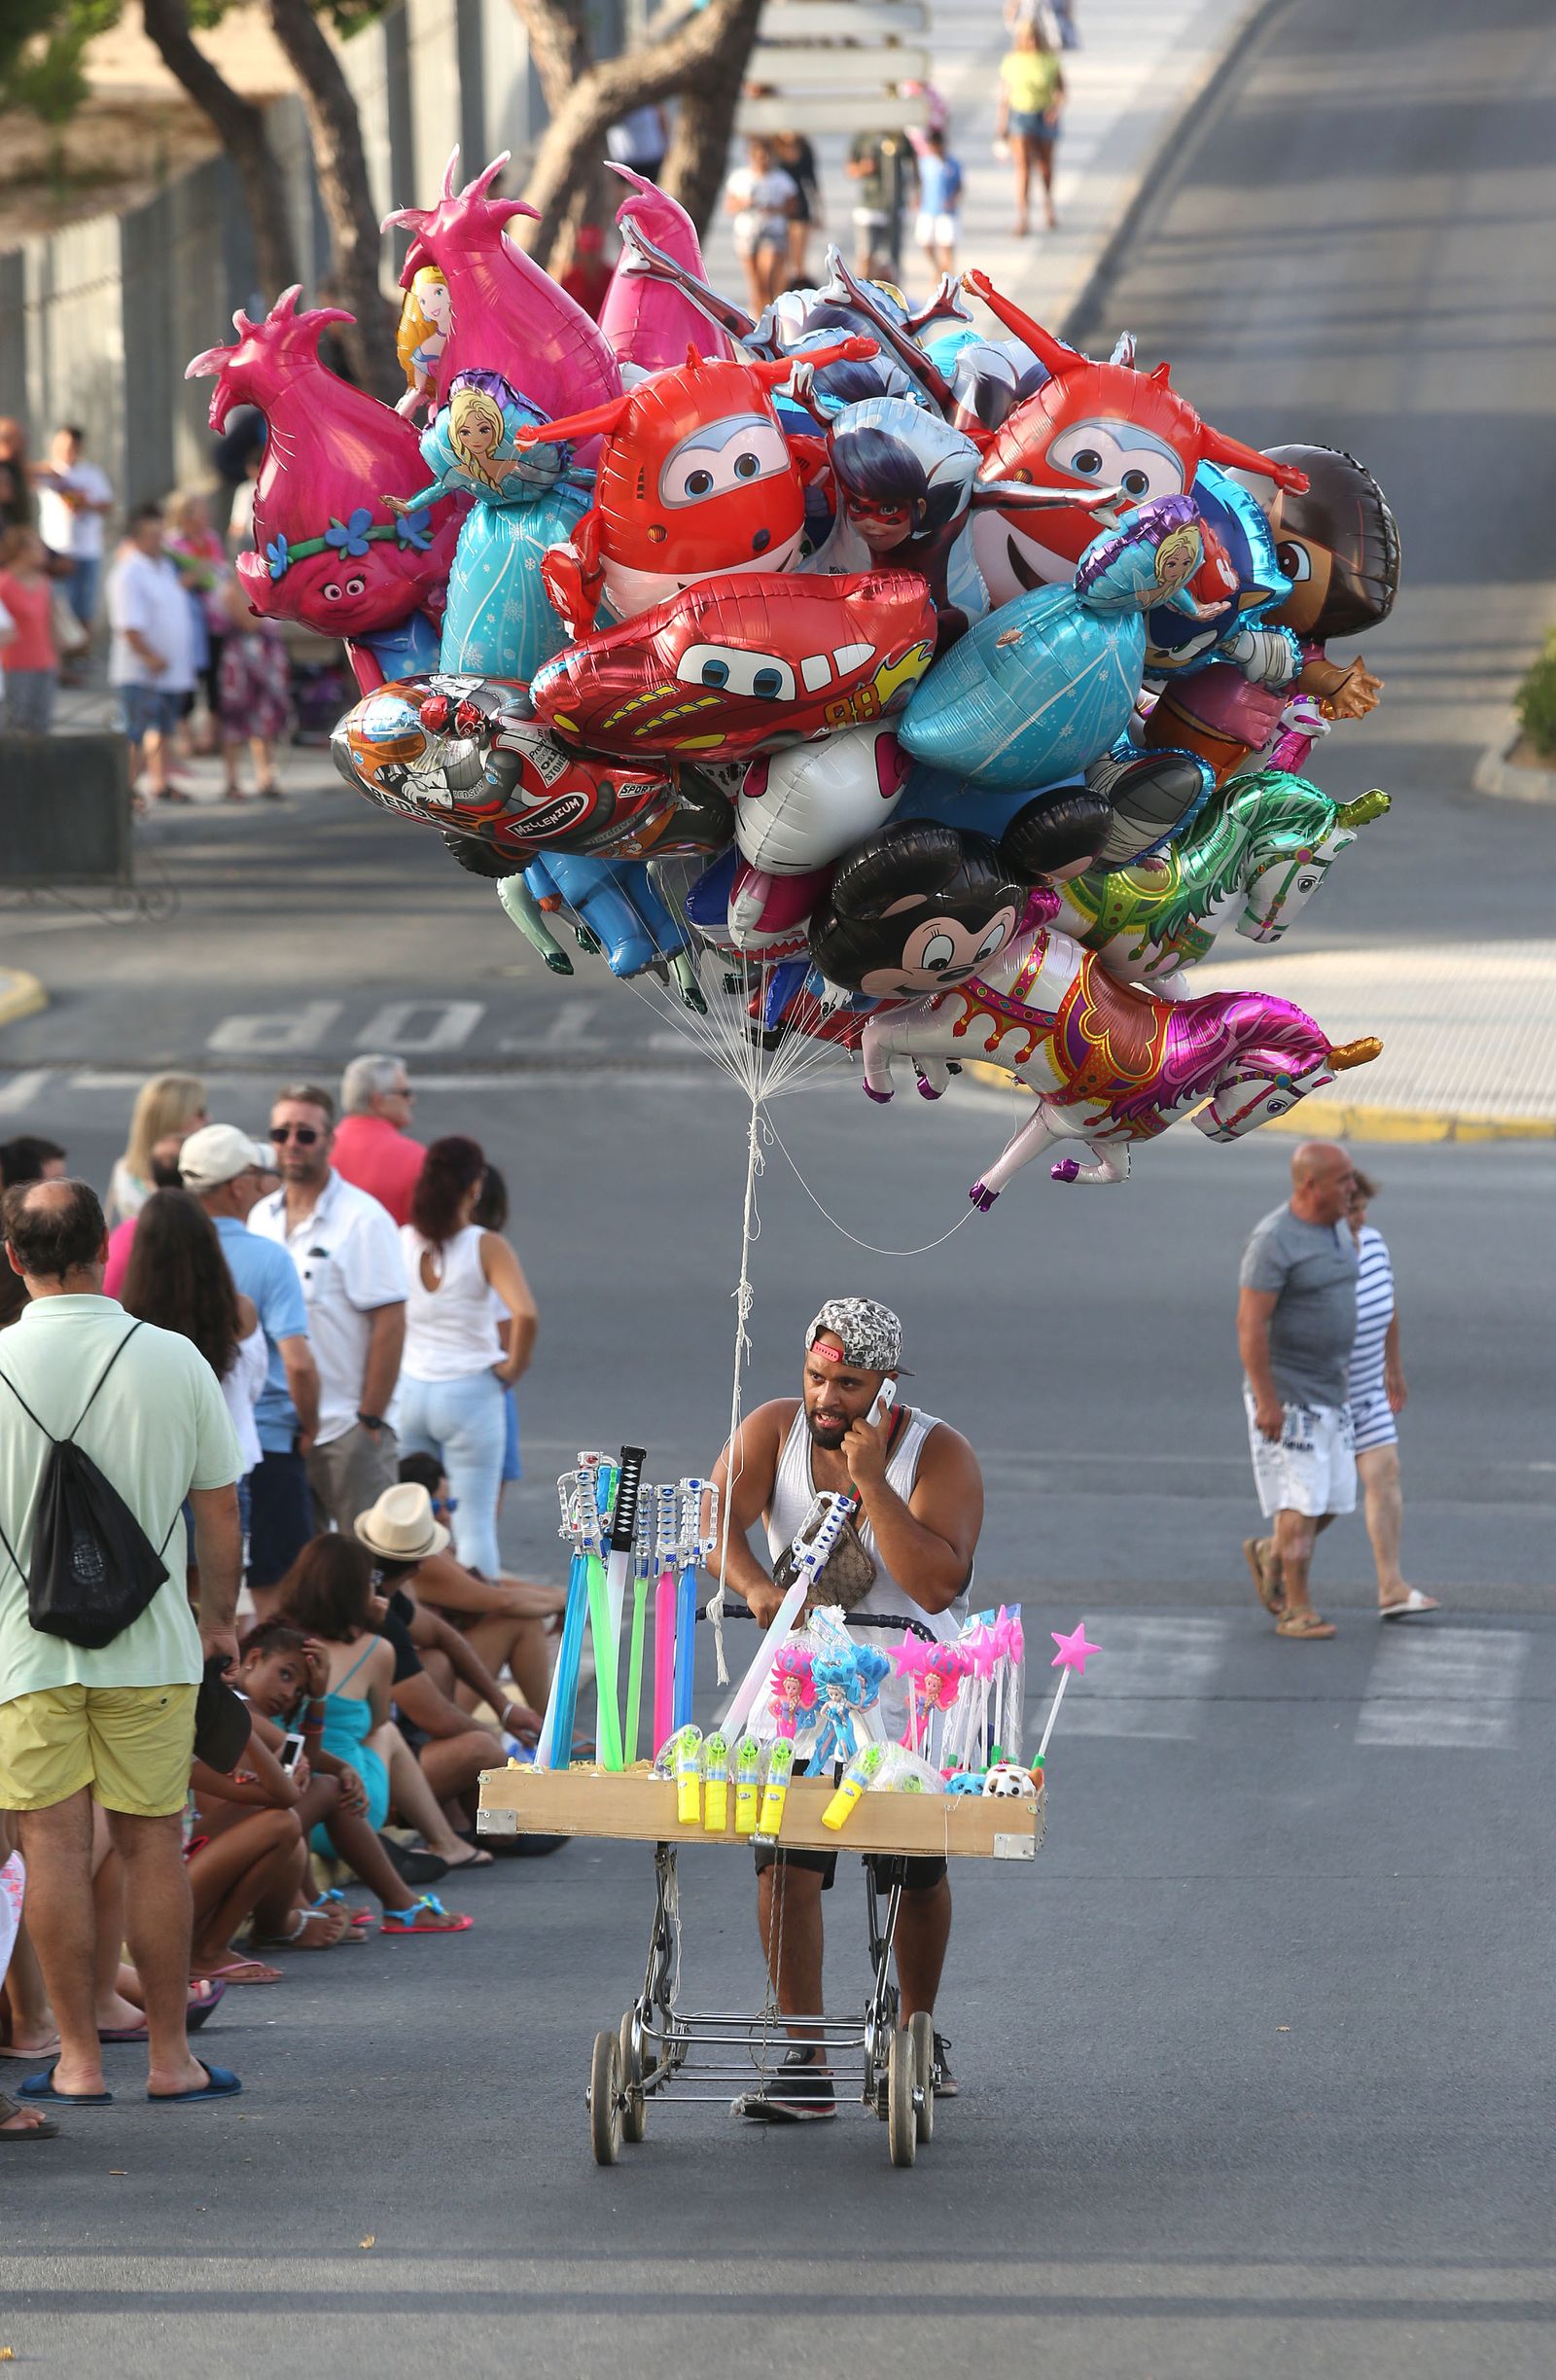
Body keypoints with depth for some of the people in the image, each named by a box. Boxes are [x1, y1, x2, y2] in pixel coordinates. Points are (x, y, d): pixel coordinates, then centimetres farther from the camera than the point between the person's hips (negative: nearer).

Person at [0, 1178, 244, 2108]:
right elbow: (219, 1507, 2)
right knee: (153, 1843, 8)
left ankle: (80, 2058, 4)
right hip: (150, 1646, 1)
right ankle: (170, 2056, 12)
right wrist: (221, 1616, 16)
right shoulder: (172, 1360, -5)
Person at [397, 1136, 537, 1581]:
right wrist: (512, 1367, -8)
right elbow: (524, 1315, -24)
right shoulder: (486, 1247, -12)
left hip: (407, 1390, 3)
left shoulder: (401, 1242, -2)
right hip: (469, 1391, -3)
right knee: (474, 1522, 2)